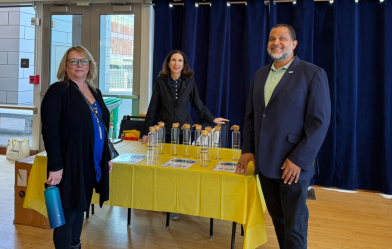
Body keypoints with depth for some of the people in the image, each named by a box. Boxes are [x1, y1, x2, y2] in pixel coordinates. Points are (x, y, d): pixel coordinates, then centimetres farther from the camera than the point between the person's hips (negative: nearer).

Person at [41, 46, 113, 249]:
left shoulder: (95, 92, 13)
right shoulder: (58, 91, -10)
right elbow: (50, 131, -16)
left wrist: (107, 157, 17)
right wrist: (55, 166, -21)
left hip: (91, 164, 7)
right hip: (69, 165, -7)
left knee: (79, 209, 17)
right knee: (67, 215, 2)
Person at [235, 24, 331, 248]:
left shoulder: (313, 74, -7)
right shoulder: (260, 74, 12)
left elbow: (319, 122, -12)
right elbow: (251, 115, 16)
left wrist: (298, 160, -17)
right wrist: (248, 150, 6)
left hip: (292, 165, -5)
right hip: (265, 163, 6)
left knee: (294, 225, 5)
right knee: (278, 219, 16)